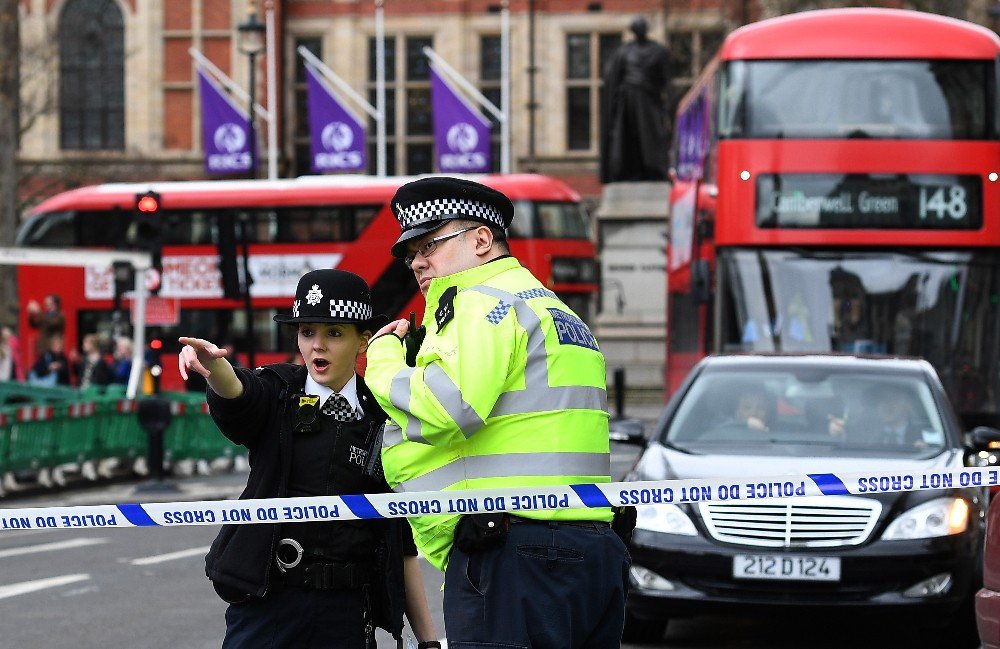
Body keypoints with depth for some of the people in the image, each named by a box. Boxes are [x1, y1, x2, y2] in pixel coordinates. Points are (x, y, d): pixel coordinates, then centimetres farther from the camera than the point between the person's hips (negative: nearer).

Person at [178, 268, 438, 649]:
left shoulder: (382, 420, 7)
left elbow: (403, 541, 9)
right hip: (267, 602, -1)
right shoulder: (279, 396, 4)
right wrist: (210, 362, -45)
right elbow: (235, 394, -21)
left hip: (348, 612, 1)